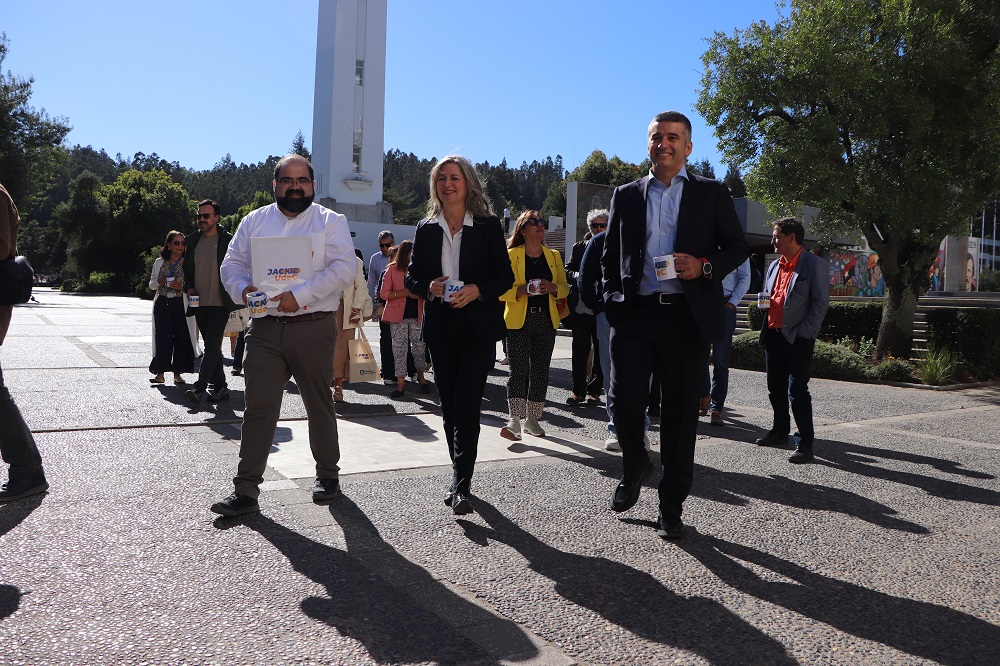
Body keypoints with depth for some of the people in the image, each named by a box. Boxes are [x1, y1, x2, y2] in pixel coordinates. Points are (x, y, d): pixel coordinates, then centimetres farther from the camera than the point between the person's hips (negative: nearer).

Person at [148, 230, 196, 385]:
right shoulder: (159, 262, 9)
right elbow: (151, 285, 14)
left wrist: (182, 286, -18)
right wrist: (159, 282, -8)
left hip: (180, 304, -1)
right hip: (162, 304, 2)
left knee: (181, 337, -1)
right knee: (162, 337, -3)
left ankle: (177, 373, 9)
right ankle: (160, 372, 2)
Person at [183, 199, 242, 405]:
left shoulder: (227, 240, -4)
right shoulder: (193, 240, 12)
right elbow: (187, 267, 22)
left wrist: (233, 300, -8)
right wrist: (190, 287, 6)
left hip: (219, 304, -6)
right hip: (199, 303, 6)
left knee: (212, 345, -12)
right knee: (212, 346, 11)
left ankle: (199, 388, -14)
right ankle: (220, 387, 18)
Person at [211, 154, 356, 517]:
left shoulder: (330, 221, 2)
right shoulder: (254, 221, 14)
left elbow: (344, 267, -12)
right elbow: (232, 264, 13)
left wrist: (299, 295, -20)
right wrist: (243, 289, -11)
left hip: (313, 327, -2)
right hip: (264, 328, 3)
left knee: (319, 405, 11)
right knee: (258, 408, 0)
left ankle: (327, 474, 28)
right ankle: (246, 490, 6)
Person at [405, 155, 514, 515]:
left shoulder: (488, 225, 0)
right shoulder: (426, 229, 9)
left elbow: (506, 275, 0)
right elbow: (412, 277, 11)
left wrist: (477, 290, -17)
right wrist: (428, 287, -11)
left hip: (478, 327, -4)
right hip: (440, 329, 4)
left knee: (467, 405, -10)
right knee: (449, 405, 10)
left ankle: (460, 484, -7)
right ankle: (461, 478, 24)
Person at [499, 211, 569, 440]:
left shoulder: (554, 256, 14)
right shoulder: (510, 255, 2)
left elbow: (565, 288, 12)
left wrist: (552, 288, -10)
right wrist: (521, 290, -20)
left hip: (546, 320, 4)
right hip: (519, 321, -4)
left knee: (540, 370, 6)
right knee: (518, 370, -12)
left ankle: (532, 419, 16)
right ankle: (515, 420, -14)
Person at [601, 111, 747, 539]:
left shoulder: (711, 193, 10)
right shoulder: (625, 195, 14)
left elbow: (737, 246, 8)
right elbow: (610, 255, 17)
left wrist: (705, 266, -11)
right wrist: (612, 299, 3)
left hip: (687, 316, -1)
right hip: (634, 312, 1)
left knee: (680, 411, 4)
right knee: (625, 400, -8)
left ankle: (672, 505, 18)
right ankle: (635, 468, 24)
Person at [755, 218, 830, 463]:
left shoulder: (814, 265, -6)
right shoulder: (774, 266, 16)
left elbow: (821, 302, -10)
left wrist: (803, 332, -15)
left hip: (798, 337, -7)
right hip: (773, 334, 7)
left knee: (797, 390, -10)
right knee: (775, 388, 14)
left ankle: (805, 443, -4)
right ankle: (780, 432, 29)